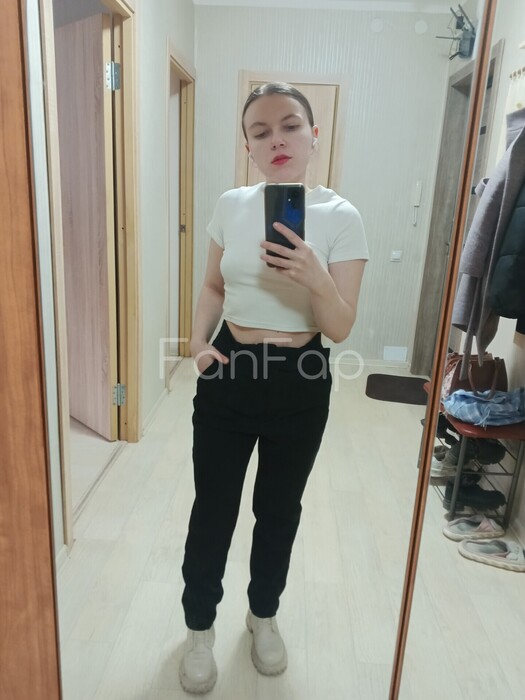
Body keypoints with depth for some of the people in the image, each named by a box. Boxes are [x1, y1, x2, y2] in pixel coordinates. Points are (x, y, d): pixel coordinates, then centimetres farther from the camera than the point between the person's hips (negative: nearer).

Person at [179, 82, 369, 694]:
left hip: (300, 384, -1)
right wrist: (199, 342, -5)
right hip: (227, 374, 2)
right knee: (213, 507, 11)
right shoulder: (231, 205, -1)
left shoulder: (340, 217, -9)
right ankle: (200, 626, 38)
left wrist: (315, 278, -29)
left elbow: (340, 328, -10)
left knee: (279, 508, 17)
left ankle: (263, 613, 46)